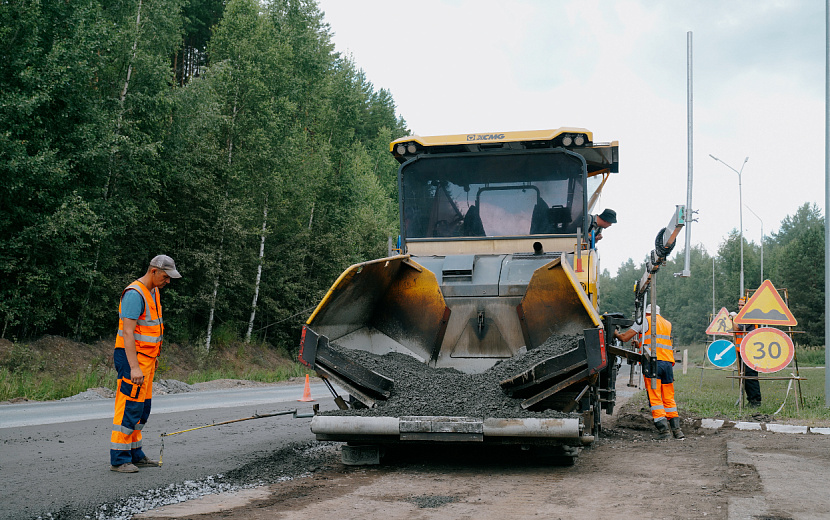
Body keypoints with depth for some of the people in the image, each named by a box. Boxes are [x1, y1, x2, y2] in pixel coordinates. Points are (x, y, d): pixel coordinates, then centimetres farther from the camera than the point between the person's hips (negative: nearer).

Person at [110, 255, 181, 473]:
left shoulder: (153, 292, 14)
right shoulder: (134, 294, -17)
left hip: (145, 358, 10)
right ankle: (118, 459, -4)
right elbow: (127, 332, -23)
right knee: (129, 407, -9)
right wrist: (134, 367, -28)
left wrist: (153, 355, 24)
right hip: (132, 357, -10)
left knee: (142, 408, 13)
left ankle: (135, 454, 21)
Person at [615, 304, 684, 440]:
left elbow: (624, 338, 3)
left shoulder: (645, 321, 6)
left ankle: (663, 429, -11)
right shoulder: (668, 324, 23)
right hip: (667, 362, 5)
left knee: (655, 398, -5)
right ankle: (676, 429, 7)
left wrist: (616, 334, 24)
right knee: (669, 398, 11)